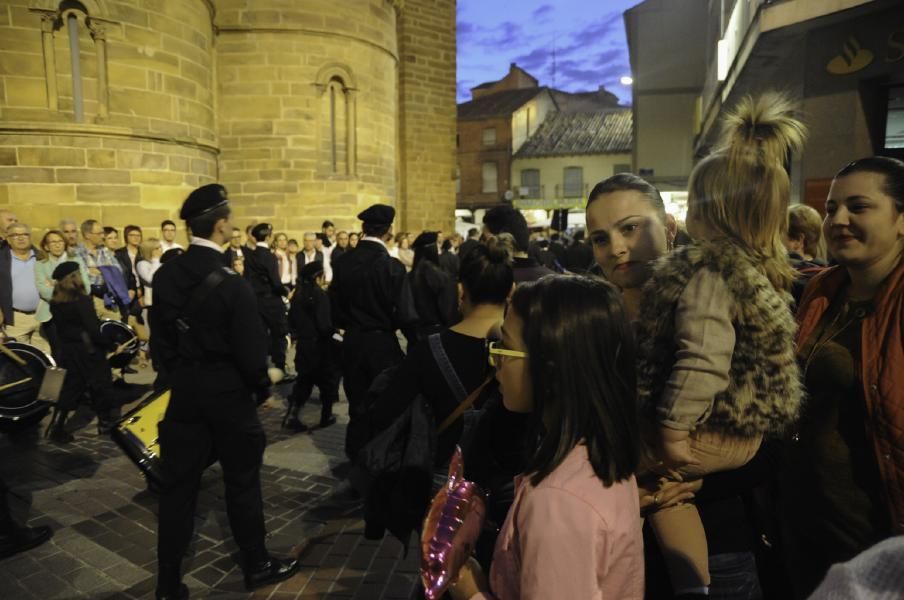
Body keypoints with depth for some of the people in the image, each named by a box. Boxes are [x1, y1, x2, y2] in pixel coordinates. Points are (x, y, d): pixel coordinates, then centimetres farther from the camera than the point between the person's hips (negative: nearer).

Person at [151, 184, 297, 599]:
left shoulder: (165, 275, -3)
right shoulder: (231, 284, -21)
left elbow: (159, 338, 5)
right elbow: (249, 349, -18)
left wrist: (178, 374, 18)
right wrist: (261, 388, -1)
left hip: (184, 391, 5)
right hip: (228, 393, -5)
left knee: (179, 484, 13)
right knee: (242, 481, 11)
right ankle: (256, 565, 28)